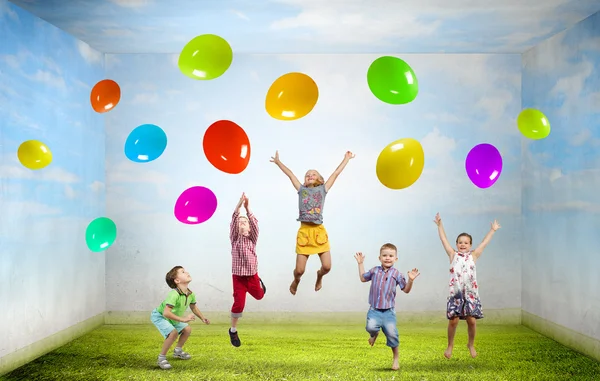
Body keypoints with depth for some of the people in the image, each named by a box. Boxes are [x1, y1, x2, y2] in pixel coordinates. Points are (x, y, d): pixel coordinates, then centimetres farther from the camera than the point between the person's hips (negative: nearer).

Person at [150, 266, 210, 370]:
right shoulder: (174, 294, -38)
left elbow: (193, 307, 10)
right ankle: (161, 357, -11)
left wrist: (203, 318, 5)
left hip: (172, 318, 8)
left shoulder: (191, 294, -11)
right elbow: (166, 312, -45)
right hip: (159, 316, -8)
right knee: (173, 332, -27)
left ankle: (178, 351, 32)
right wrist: (183, 319, -44)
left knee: (187, 329, 11)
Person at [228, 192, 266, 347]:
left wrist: (247, 208, -32)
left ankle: (260, 283, 60)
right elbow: (233, 221, -20)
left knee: (259, 296, 25)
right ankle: (233, 330, 8)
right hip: (238, 276, -2)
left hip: (252, 275, 2)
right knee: (239, 303, -10)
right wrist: (239, 205, -34)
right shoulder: (234, 238, -5)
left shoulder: (252, 238, -1)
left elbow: (255, 224, -19)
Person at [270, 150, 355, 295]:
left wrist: (347, 158, 16)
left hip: (319, 231, 0)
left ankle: (319, 276, 31)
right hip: (304, 231, 0)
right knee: (299, 270, -3)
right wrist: (278, 162, 23)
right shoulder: (301, 189, 12)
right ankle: (296, 281, 34)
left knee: (327, 267, -6)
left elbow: (336, 173, 13)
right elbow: (290, 174, 16)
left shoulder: (323, 189, 10)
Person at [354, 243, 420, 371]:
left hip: (388, 311, -1)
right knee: (371, 326, -24)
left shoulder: (397, 274, 0)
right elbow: (363, 278, 24)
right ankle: (374, 334, 16)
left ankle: (395, 358, 15)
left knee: (392, 334, -7)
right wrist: (360, 264, 22)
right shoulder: (375, 271, 6)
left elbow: (406, 290, 2)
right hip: (374, 310, 1)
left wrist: (410, 280, -15)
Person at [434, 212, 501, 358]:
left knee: (472, 320, -1)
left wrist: (493, 230, 22)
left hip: (471, 293, 1)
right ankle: (450, 345, 16)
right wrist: (439, 225, 10)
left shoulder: (473, 256, 12)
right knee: (453, 320, -4)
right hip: (455, 293, -1)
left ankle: (471, 344, 23)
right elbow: (444, 240, 11)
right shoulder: (453, 255, 10)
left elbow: (484, 243, 18)